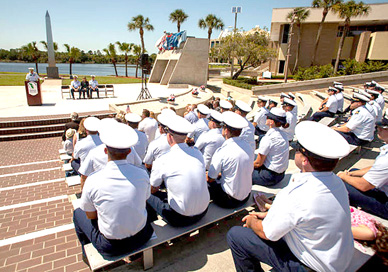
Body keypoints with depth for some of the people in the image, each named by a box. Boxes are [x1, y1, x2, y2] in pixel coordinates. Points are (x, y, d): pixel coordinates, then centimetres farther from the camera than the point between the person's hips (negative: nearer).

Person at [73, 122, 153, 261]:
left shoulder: (93, 181, -22)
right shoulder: (142, 174, -15)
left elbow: (90, 215, -5)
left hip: (111, 247, -2)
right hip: (141, 238, 3)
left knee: (78, 213, 21)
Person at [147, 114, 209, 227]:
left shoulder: (162, 161, -15)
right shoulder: (197, 153, -2)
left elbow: (153, 189, 1)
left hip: (180, 219, -5)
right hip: (203, 212, 6)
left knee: (148, 195, 9)